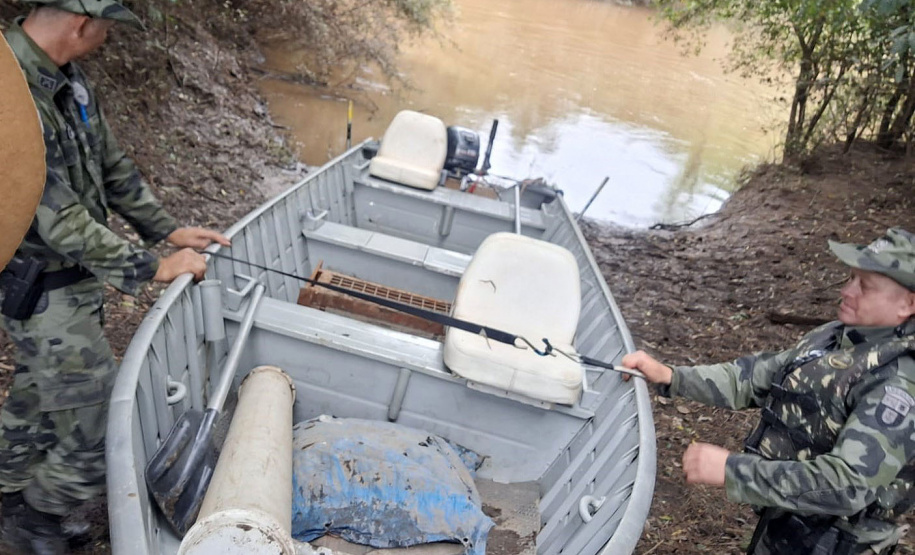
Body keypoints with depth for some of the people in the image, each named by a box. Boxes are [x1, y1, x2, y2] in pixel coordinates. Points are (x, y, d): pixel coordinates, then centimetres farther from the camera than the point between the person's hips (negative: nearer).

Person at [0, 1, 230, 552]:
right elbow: (57, 219, -27)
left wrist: (169, 229, 7)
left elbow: (112, 164, 10)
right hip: (45, 294, -9)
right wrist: (152, 268, -21)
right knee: (101, 439, 0)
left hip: (81, 270, 9)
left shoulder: (68, 77, 1)